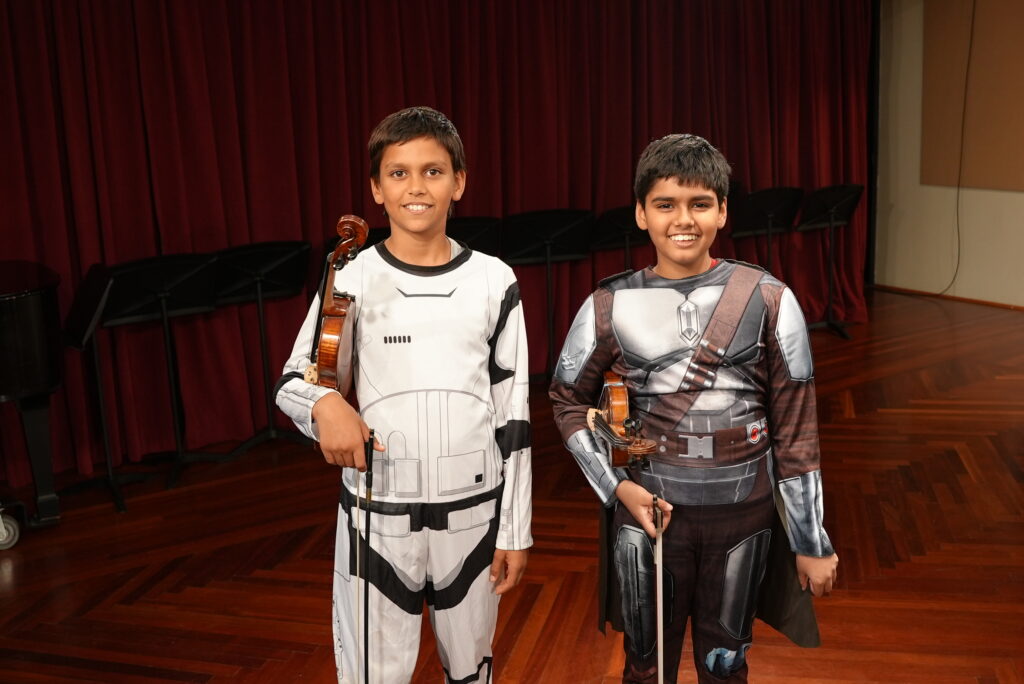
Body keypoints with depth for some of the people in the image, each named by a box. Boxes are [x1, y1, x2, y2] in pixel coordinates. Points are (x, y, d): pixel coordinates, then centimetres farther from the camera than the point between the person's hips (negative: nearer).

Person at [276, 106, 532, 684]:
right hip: (377, 514, -1)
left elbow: (513, 413, 1)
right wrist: (325, 403, -23)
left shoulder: (494, 282, -3)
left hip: (472, 511, 1)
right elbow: (294, 381, 1)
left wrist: (515, 529, 1)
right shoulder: (351, 281, -6)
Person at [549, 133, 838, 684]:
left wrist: (812, 542, 0)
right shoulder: (610, 307, -5)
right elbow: (568, 400, 7)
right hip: (649, 509, 0)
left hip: (743, 511, 0)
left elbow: (795, 426, -3)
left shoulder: (769, 302, -7)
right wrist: (615, 487, -5)